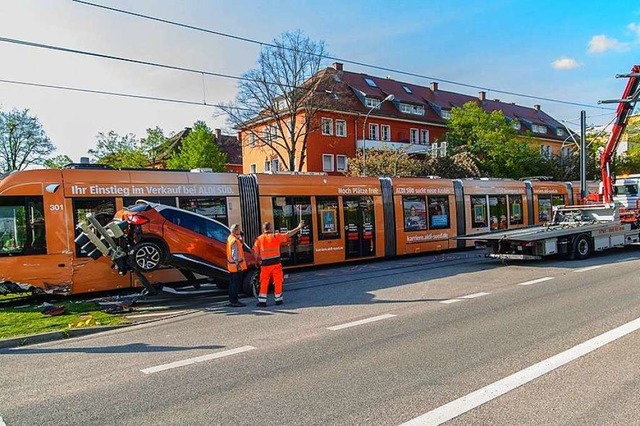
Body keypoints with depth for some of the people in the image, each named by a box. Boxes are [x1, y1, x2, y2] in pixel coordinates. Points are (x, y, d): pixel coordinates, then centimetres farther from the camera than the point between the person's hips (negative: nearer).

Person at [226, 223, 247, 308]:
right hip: (236, 265, -10)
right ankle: (234, 302, -1)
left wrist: (240, 239, 5)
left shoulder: (230, 238, 11)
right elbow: (235, 255, -23)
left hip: (231, 265, 10)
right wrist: (238, 265, -22)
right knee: (236, 284, -5)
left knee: (232, 283, 16)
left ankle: (231, 300, 24)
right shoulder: (235, 241, -20)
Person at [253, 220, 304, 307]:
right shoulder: (276, 236, -3)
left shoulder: (259, 239, 2)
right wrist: (299, 227, 11)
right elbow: (288, 234, 3)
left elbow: (255, 252, 1)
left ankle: (262, 301, 7)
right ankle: (278, 299, 18)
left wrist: (258, 260, 17)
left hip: (265, 265, 1)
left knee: (264, 283, 7)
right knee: (278, 282, 10)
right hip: (276, 264, -1)